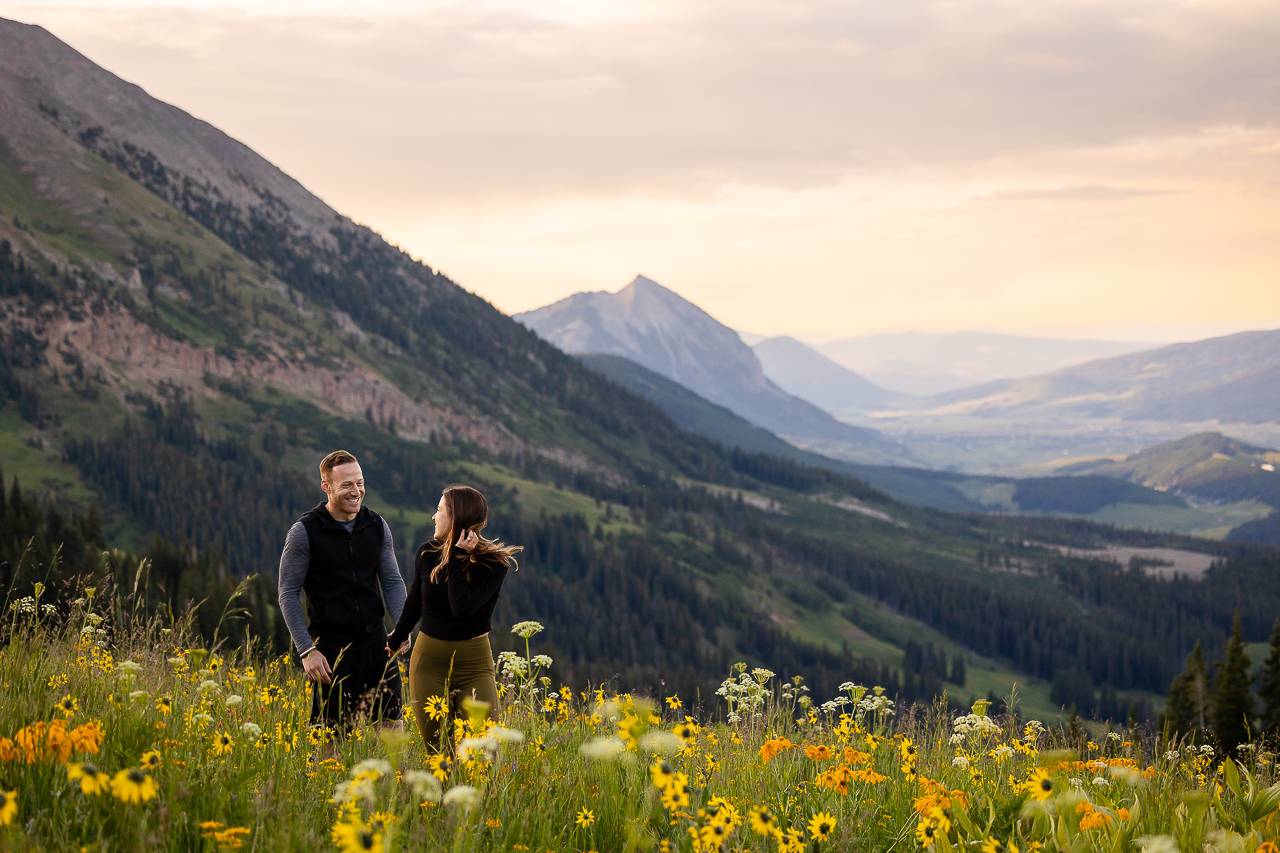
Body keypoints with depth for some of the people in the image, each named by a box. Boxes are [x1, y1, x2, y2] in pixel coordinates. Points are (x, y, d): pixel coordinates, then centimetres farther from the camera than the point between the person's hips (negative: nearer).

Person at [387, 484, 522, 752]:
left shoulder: (494, 562, -11)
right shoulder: (428, 553, 0)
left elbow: (462, 608, -25)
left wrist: (456, 558, -20)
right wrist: (396, 639, 32)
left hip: (474, 665, -3)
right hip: (429, 662, 3)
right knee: (436, 751, -3)